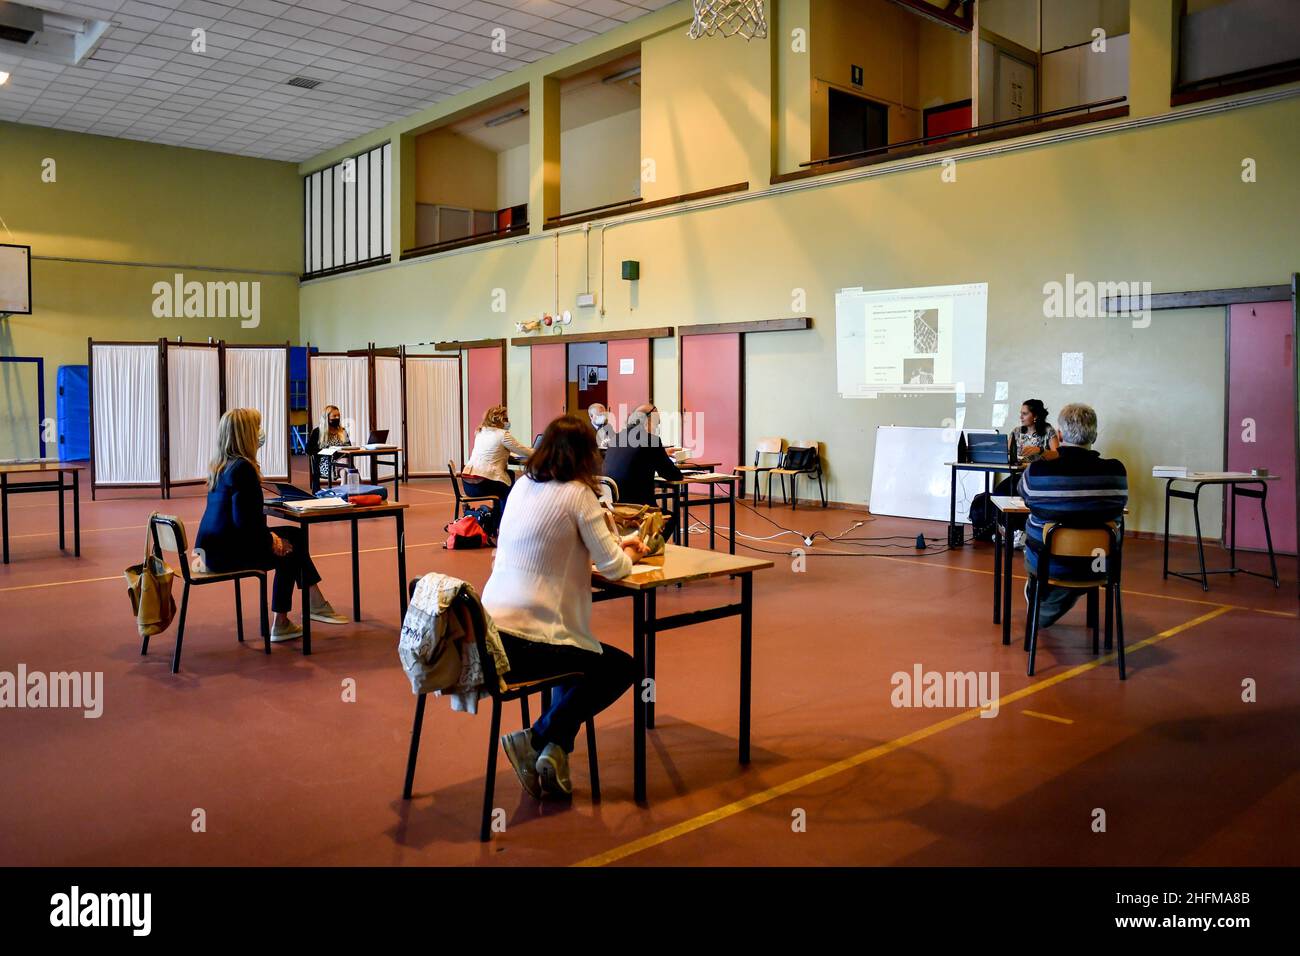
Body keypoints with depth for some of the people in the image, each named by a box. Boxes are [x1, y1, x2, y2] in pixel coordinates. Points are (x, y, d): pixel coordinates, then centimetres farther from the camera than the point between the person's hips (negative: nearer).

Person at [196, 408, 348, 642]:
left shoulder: (219, 465, 11)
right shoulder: (242, 467, -19)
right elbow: (245, 521, -24)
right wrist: (273, 541, -12)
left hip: (211, 548, 9)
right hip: (227, 552, -9)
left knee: (294, 535, 15)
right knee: (287, 552, 10)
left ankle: (316, 603, 15)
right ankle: (280, 623, 19)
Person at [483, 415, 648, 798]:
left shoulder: (522, 486, 10)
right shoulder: (578, 493, -10)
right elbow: (614, 567, -7)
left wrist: (616, 546, 22)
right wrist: (629, 555, 16)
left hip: (490, 632, 8)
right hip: (524, 641, -8)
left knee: (582, 655, 30)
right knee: (622, 667, 14)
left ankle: (553, 747, 19)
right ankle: (537, 740, 6)